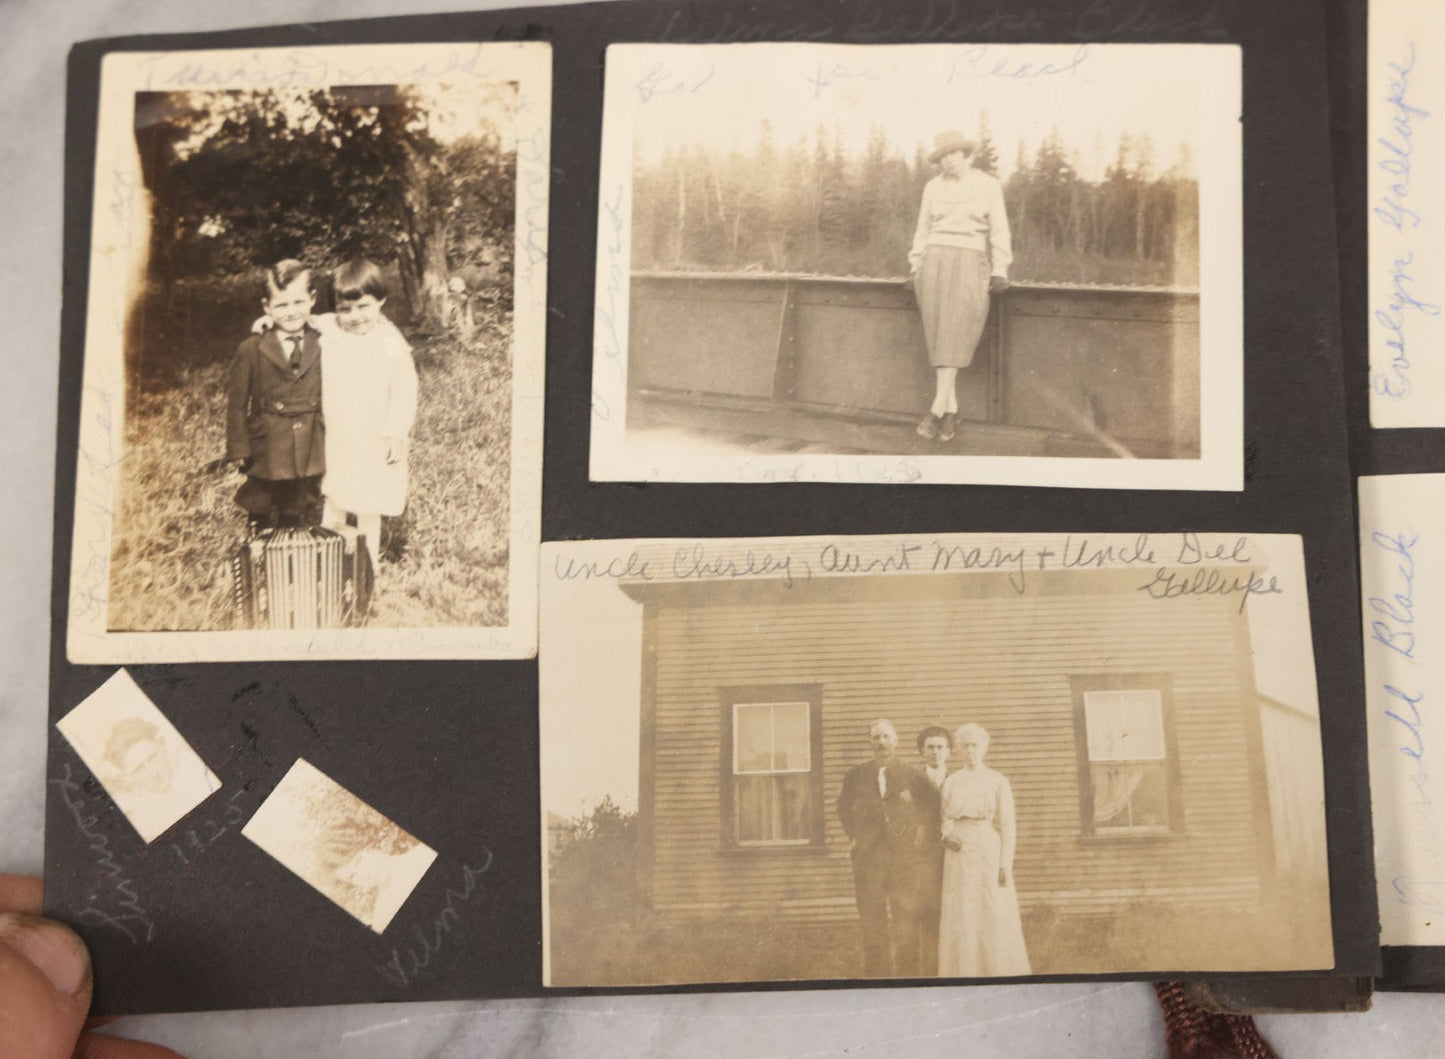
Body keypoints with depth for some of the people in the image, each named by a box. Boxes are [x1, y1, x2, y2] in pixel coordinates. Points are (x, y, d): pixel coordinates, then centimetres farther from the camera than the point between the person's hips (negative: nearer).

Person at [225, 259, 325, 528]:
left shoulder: (322, 347, -1)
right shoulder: (251, 350, -7)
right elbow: (237, 402, -3)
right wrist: (238, 450, -7)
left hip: (309, 456, 2)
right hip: (265, 455, -2)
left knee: (303, 524, 14)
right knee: (264, 530, 10)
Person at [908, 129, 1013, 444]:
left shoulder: (988, 186, 5)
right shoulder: (933, 188, 12)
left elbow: (999, 230, 3)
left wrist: (999, 272, -4)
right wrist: (915, 267, 9)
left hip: (969, 265, -2)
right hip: (934, 262, 2)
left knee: (954, 333, -17)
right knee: (940, 336, -6)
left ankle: (938, 409, -23)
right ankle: (951, 412, -4)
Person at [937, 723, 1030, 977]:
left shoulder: (998, 782, 3)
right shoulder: (950, 782, 10)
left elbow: (1007, 825, -1)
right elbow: (944, 821, 11)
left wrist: (1006, 864, -9)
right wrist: (947, 835, -11)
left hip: (990, 853, -2)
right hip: (959, 855, 2)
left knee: (995, 917, -3)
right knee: (961, 918, 0)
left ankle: (1000, 973, 5)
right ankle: (965, 974, 6)